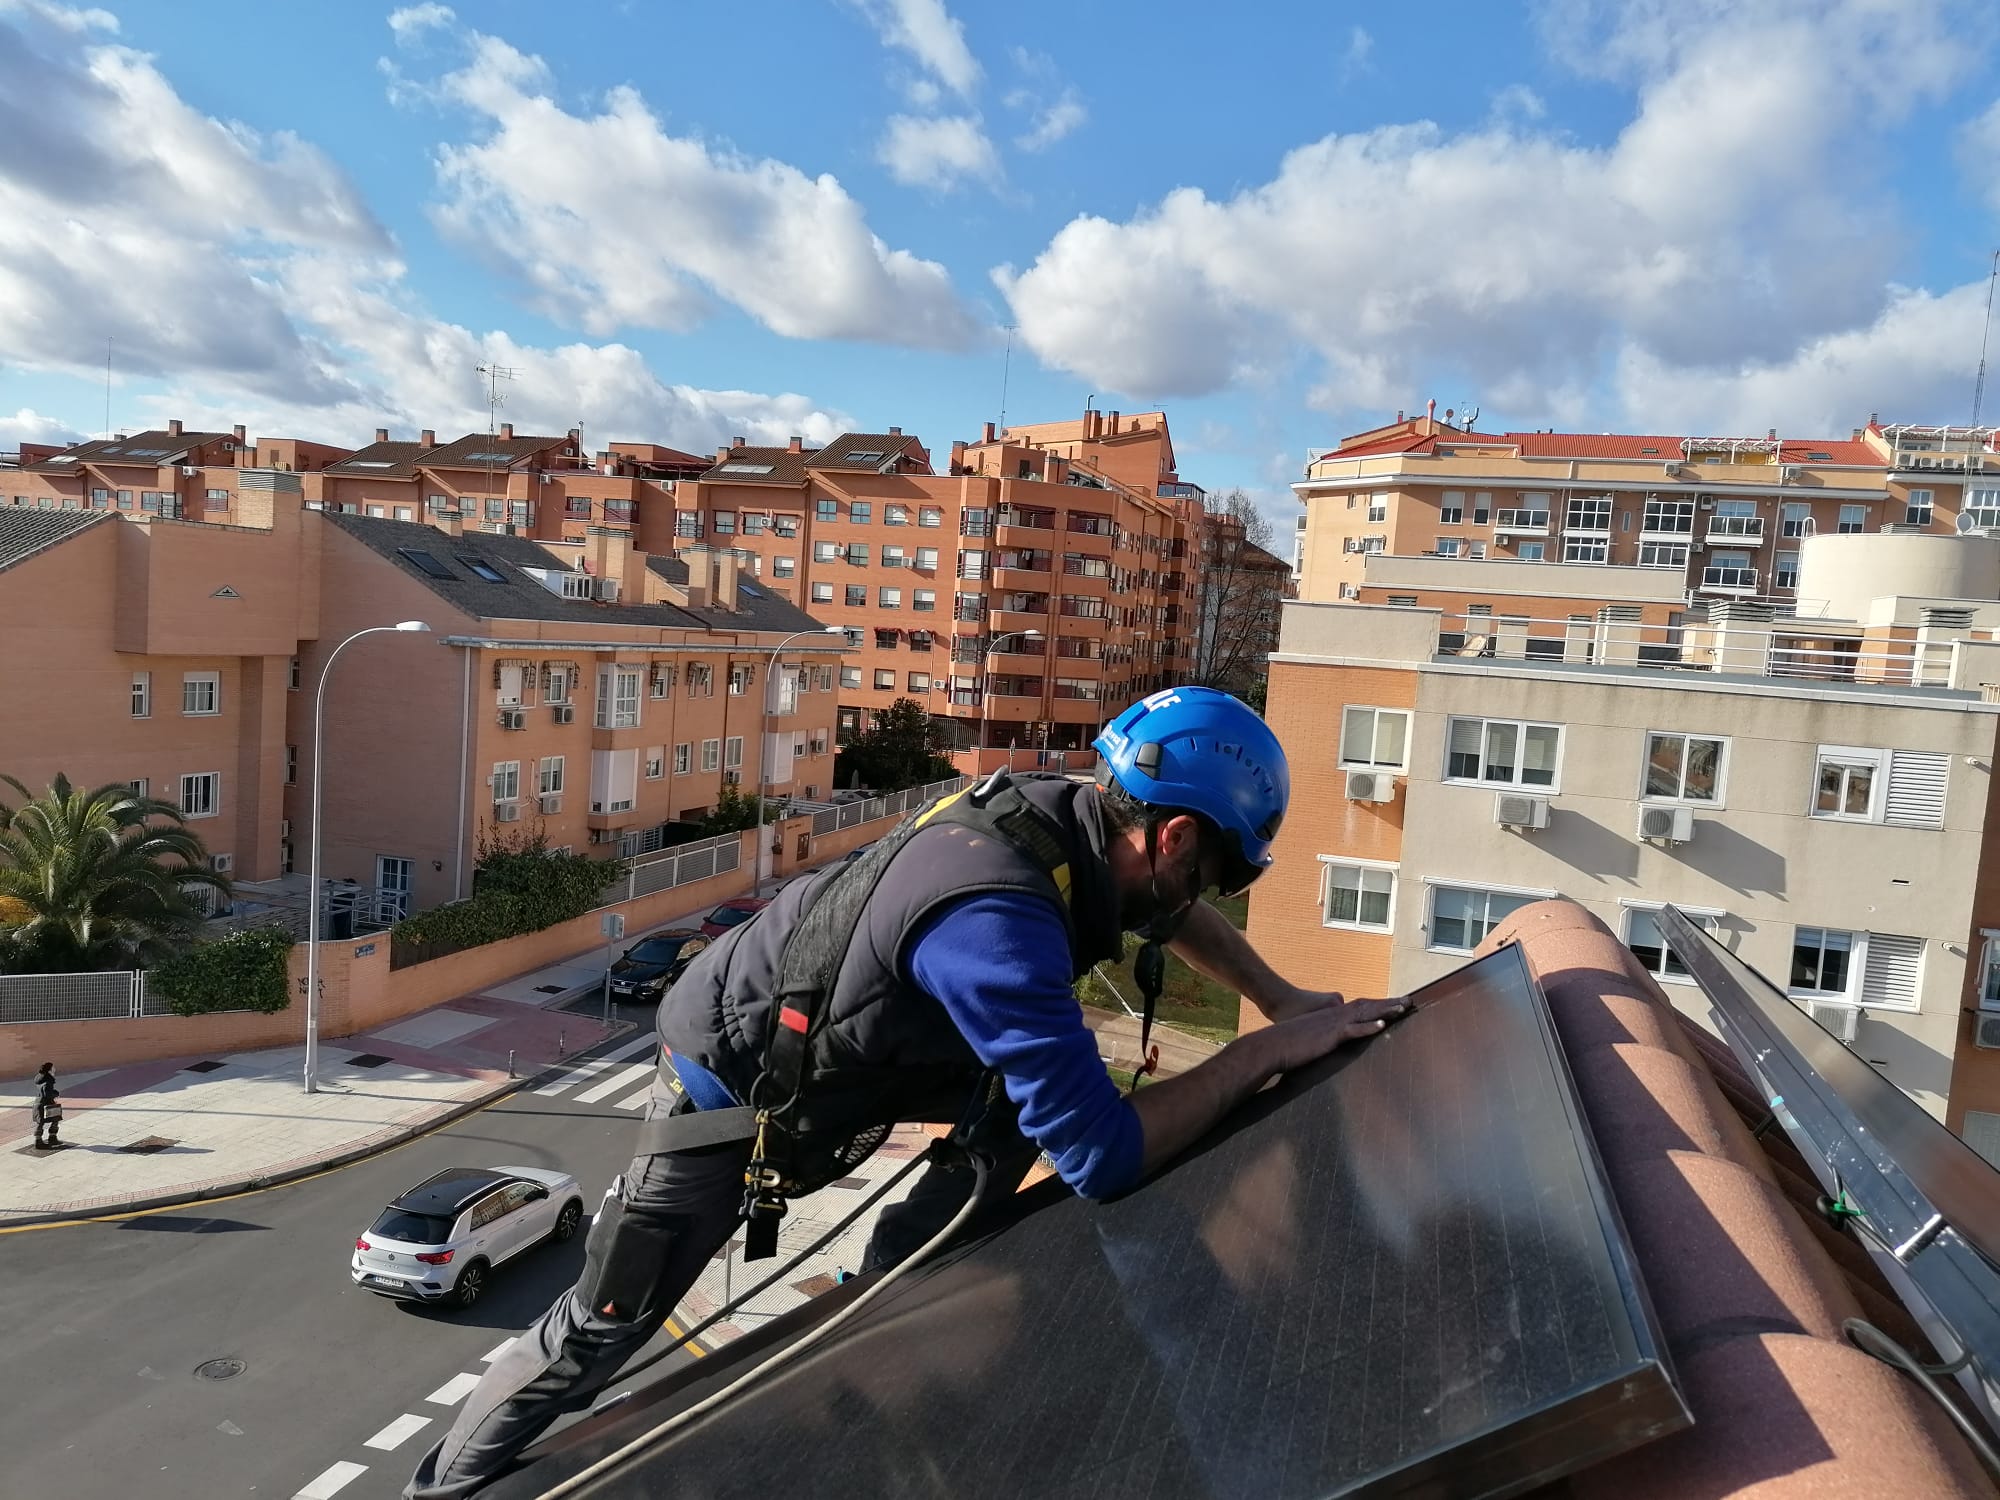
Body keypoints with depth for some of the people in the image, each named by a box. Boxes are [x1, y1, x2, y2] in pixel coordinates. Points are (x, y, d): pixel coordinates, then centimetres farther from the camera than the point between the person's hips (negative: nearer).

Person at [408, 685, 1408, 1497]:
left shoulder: (1064, 813, -14)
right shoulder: (998, 921, -39)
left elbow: (1168, 911, 9)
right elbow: (1102, 1155, -36)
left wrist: (1285, 1000, 2)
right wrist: (1270, 1051, -27)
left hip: (824, 1037, 8)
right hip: (731, 1085, -8)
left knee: (1027, 1095, 3)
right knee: (605, 1325, 5)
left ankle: (889, 1280, 18)